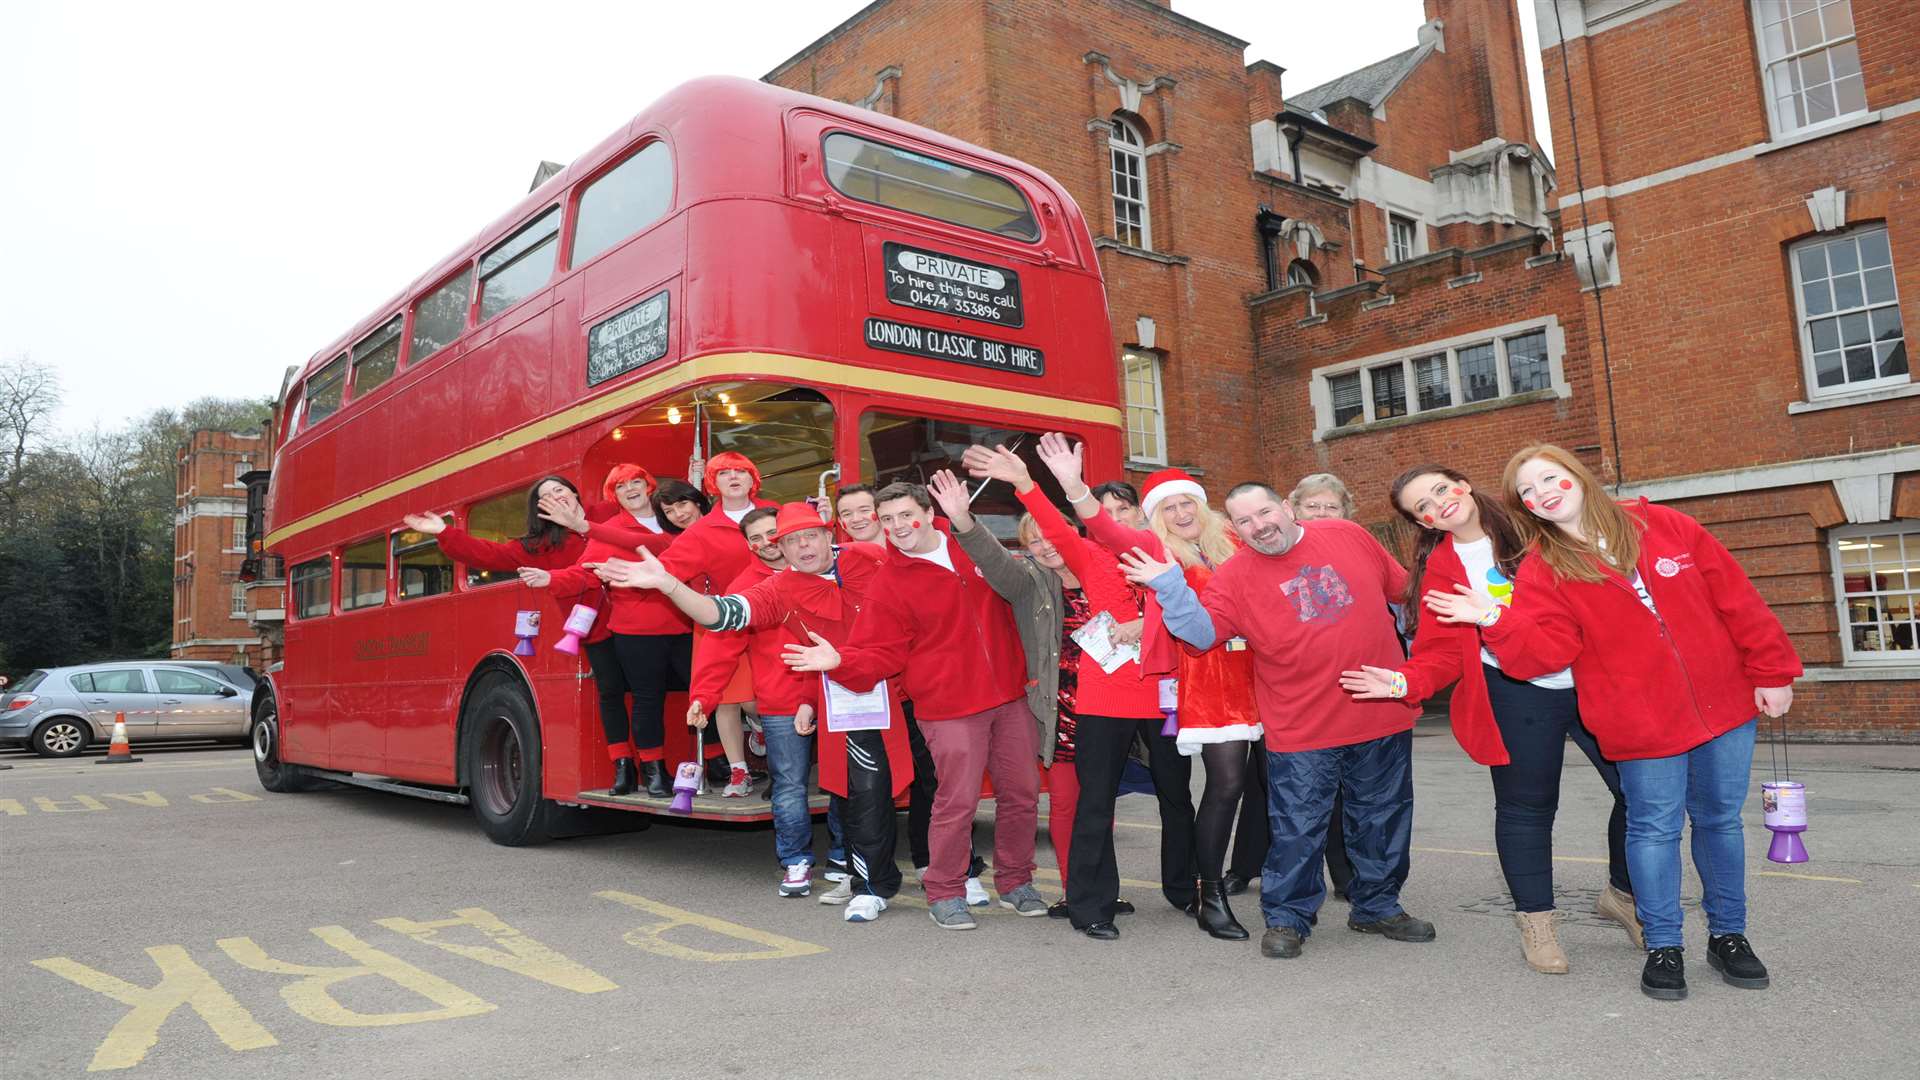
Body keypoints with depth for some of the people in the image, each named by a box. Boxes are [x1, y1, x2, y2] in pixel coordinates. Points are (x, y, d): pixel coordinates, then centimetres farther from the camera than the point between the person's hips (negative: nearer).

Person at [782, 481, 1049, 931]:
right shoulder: (888, 584, -7)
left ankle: (1015, 882, 30)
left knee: (1022, 792, 11)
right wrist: (840, 660, -28)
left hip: (1009, 696, 5)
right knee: (957, 801, -5)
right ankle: (945, 894, 15)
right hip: (951, 707, -5)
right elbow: (881, 654, -11)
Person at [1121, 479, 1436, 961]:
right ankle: (1288, 918, 20)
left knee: (1383, 818, 17)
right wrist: (1169, 586, -29)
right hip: (1301, 730, -3)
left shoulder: (1349, 537, 0)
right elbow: (1202, 631, -17)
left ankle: (1377, 906, 35)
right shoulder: (1235, 575, -7)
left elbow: (1402, 587, 13)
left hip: (1383, 715, 3)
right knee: (1296, 828, 3)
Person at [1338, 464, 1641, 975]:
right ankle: (1535, 922, 24)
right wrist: (1406, 682, -24)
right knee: (1527, 808, 6)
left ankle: (1622, 893, 30)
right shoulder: (1440, 569, -4)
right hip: (1516, 697, -2)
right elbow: (1444, 653, -6)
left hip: (1591, 679, 3)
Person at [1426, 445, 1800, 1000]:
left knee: (1720, 820, 14)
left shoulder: (1666, 526, -1)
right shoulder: (1542, 570, -5)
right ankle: (1663, 945, 21)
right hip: (1640, 722, -2)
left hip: (1724, 704, 2)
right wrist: (1495, 621, -32)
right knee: (1655, 828, 4)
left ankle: (1728, 934, 32)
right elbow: (1548, 650, -16)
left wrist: (1771, 672, 0)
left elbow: (1737, 599, 1)